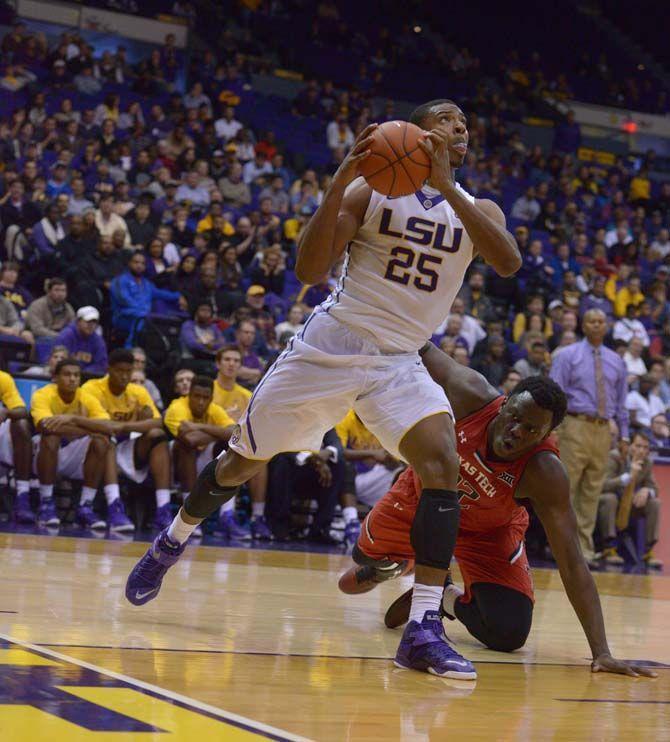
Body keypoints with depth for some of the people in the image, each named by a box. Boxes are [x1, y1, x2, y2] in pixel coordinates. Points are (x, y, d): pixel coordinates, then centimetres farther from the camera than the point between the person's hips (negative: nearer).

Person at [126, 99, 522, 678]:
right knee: (243, 460, 8)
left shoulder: (476, 210, 4)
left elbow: (509, 262, -19)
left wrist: (447, 187, -26)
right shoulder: (370, 191, -4)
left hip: (399, 362, 2)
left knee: (442, 461, -23)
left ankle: (425, 627, -24)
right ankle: (172, 543, 38)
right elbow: (309, 271, -13)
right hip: (330, 347, -2)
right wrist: (339, 182, -24)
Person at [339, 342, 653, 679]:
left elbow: (572, 564, -40)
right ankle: (399, 562, 59)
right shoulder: (473, 395, -38)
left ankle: (450, 600, 14)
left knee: (509, 634, -17)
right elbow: (424, 352, -20)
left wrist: (601, 652, -45)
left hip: (487, 530, -2)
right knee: (367, 552, 23)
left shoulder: (545, 474, -41)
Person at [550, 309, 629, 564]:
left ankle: (584, 549, 10)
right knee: (565, 488, -7)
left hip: (604, 429, 4)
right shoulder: (567, 356, 3)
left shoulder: (615, 361, 15)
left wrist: (624, 435, 14)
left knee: (592, 491, 5)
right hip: (576, 425, -4)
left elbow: (621, 400, 18)